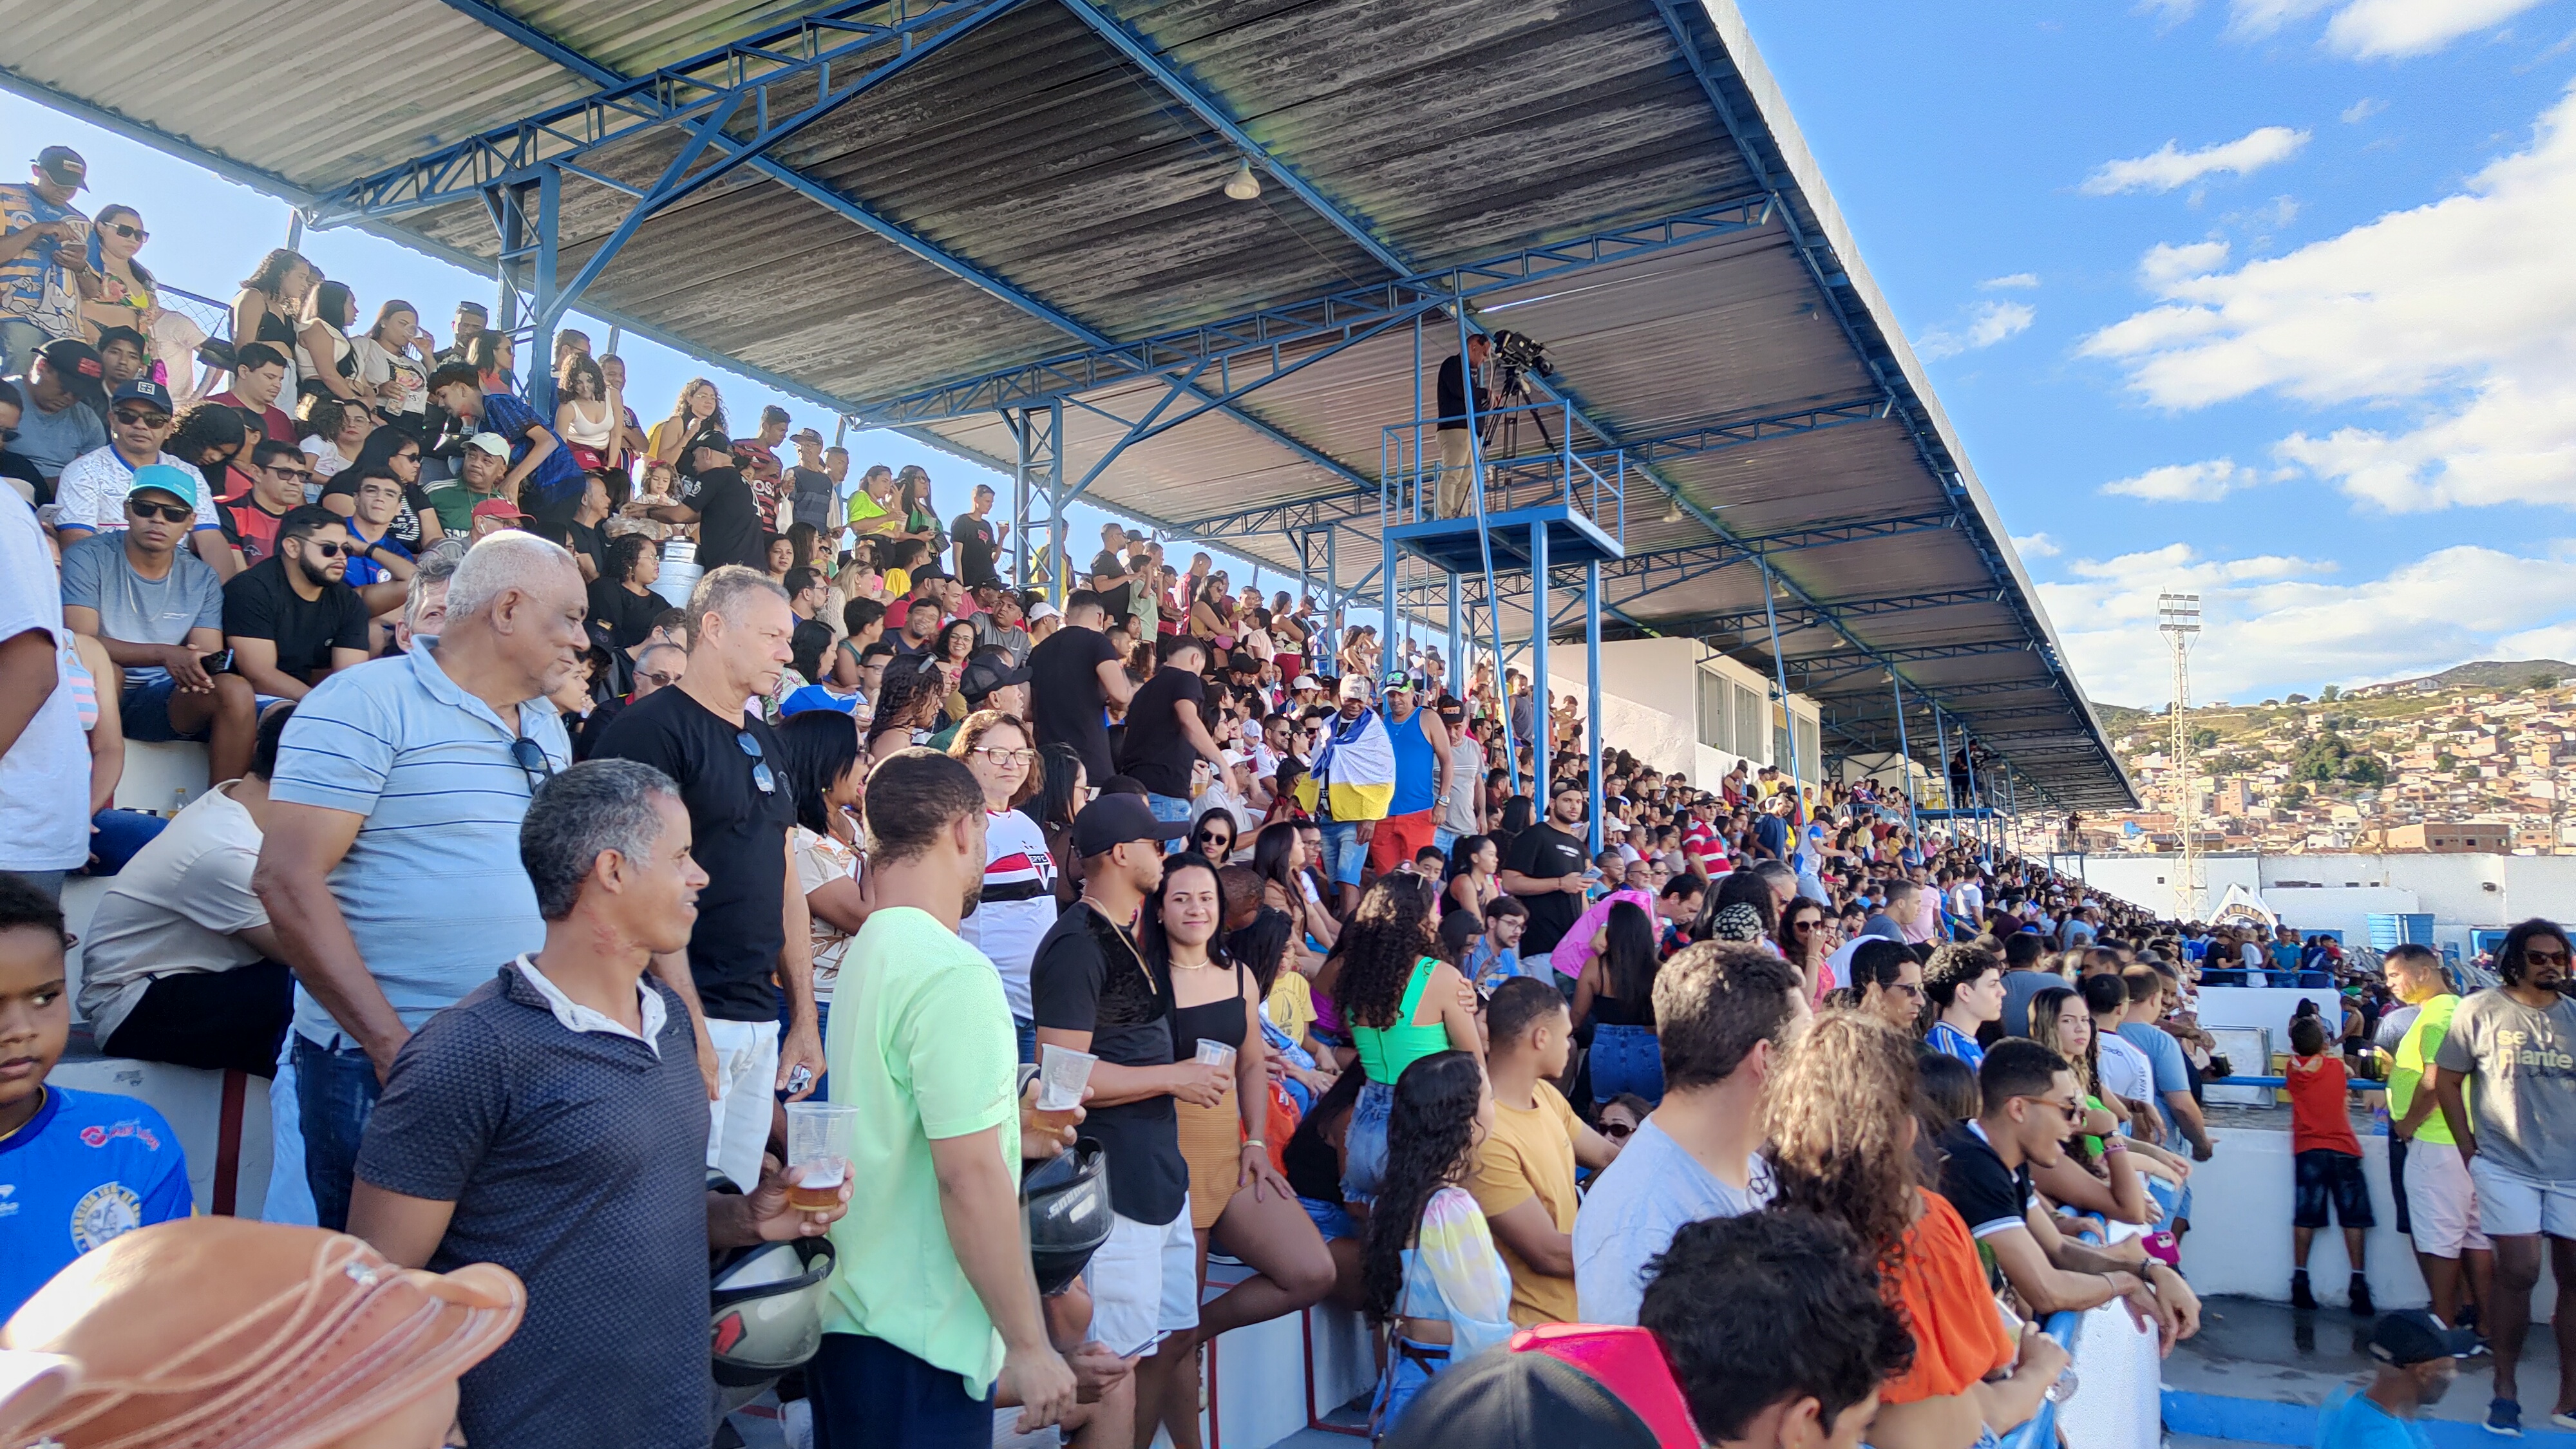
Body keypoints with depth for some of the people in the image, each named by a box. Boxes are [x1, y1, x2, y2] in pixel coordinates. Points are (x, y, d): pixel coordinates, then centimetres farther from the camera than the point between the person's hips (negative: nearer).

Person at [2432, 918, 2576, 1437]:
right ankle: (2505, 1390, 9)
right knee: (2519, 1273, -6)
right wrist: (2469, 1150, -5)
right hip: (2508, 1165, -3)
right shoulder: (2481, 1011, -5)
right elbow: (2447, 1082, -1)